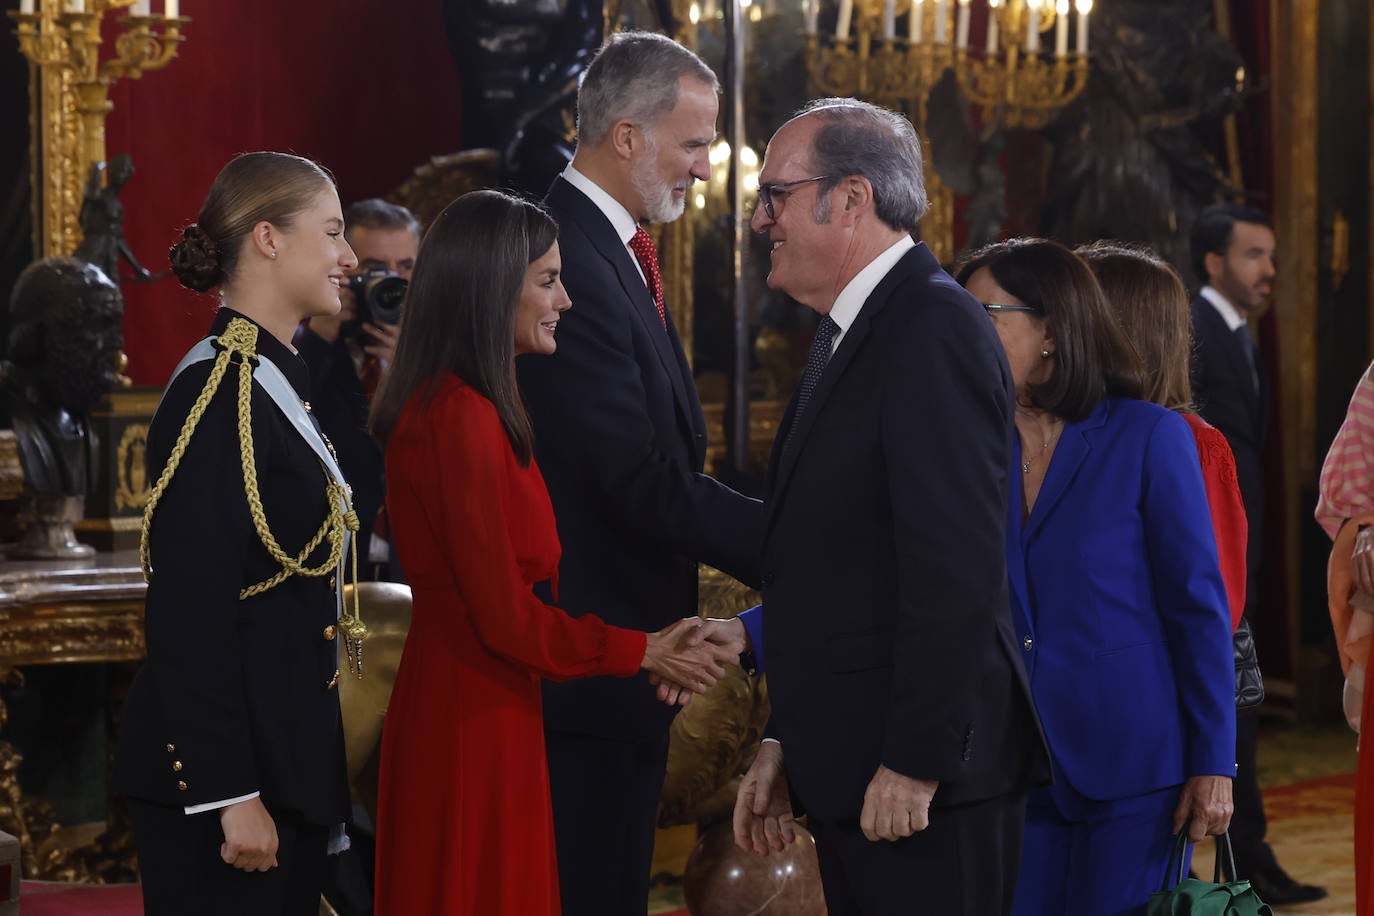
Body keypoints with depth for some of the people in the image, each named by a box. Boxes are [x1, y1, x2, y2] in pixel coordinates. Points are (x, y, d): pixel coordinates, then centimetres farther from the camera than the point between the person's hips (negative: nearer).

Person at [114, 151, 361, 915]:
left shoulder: (276, 384, 14)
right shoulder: (217, 394, -15)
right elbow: (191, 616, -20)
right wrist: (231, 796, -22)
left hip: (289, 763, 9)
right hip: (230, 771, -9)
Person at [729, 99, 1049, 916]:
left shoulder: (935, 328, -14)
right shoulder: (849, 330, 17)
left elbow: (955, 565, -21)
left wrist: (915, 764, -21)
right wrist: (784, 744, 16)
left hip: (925, 786, -9)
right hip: (851, 777, 9)